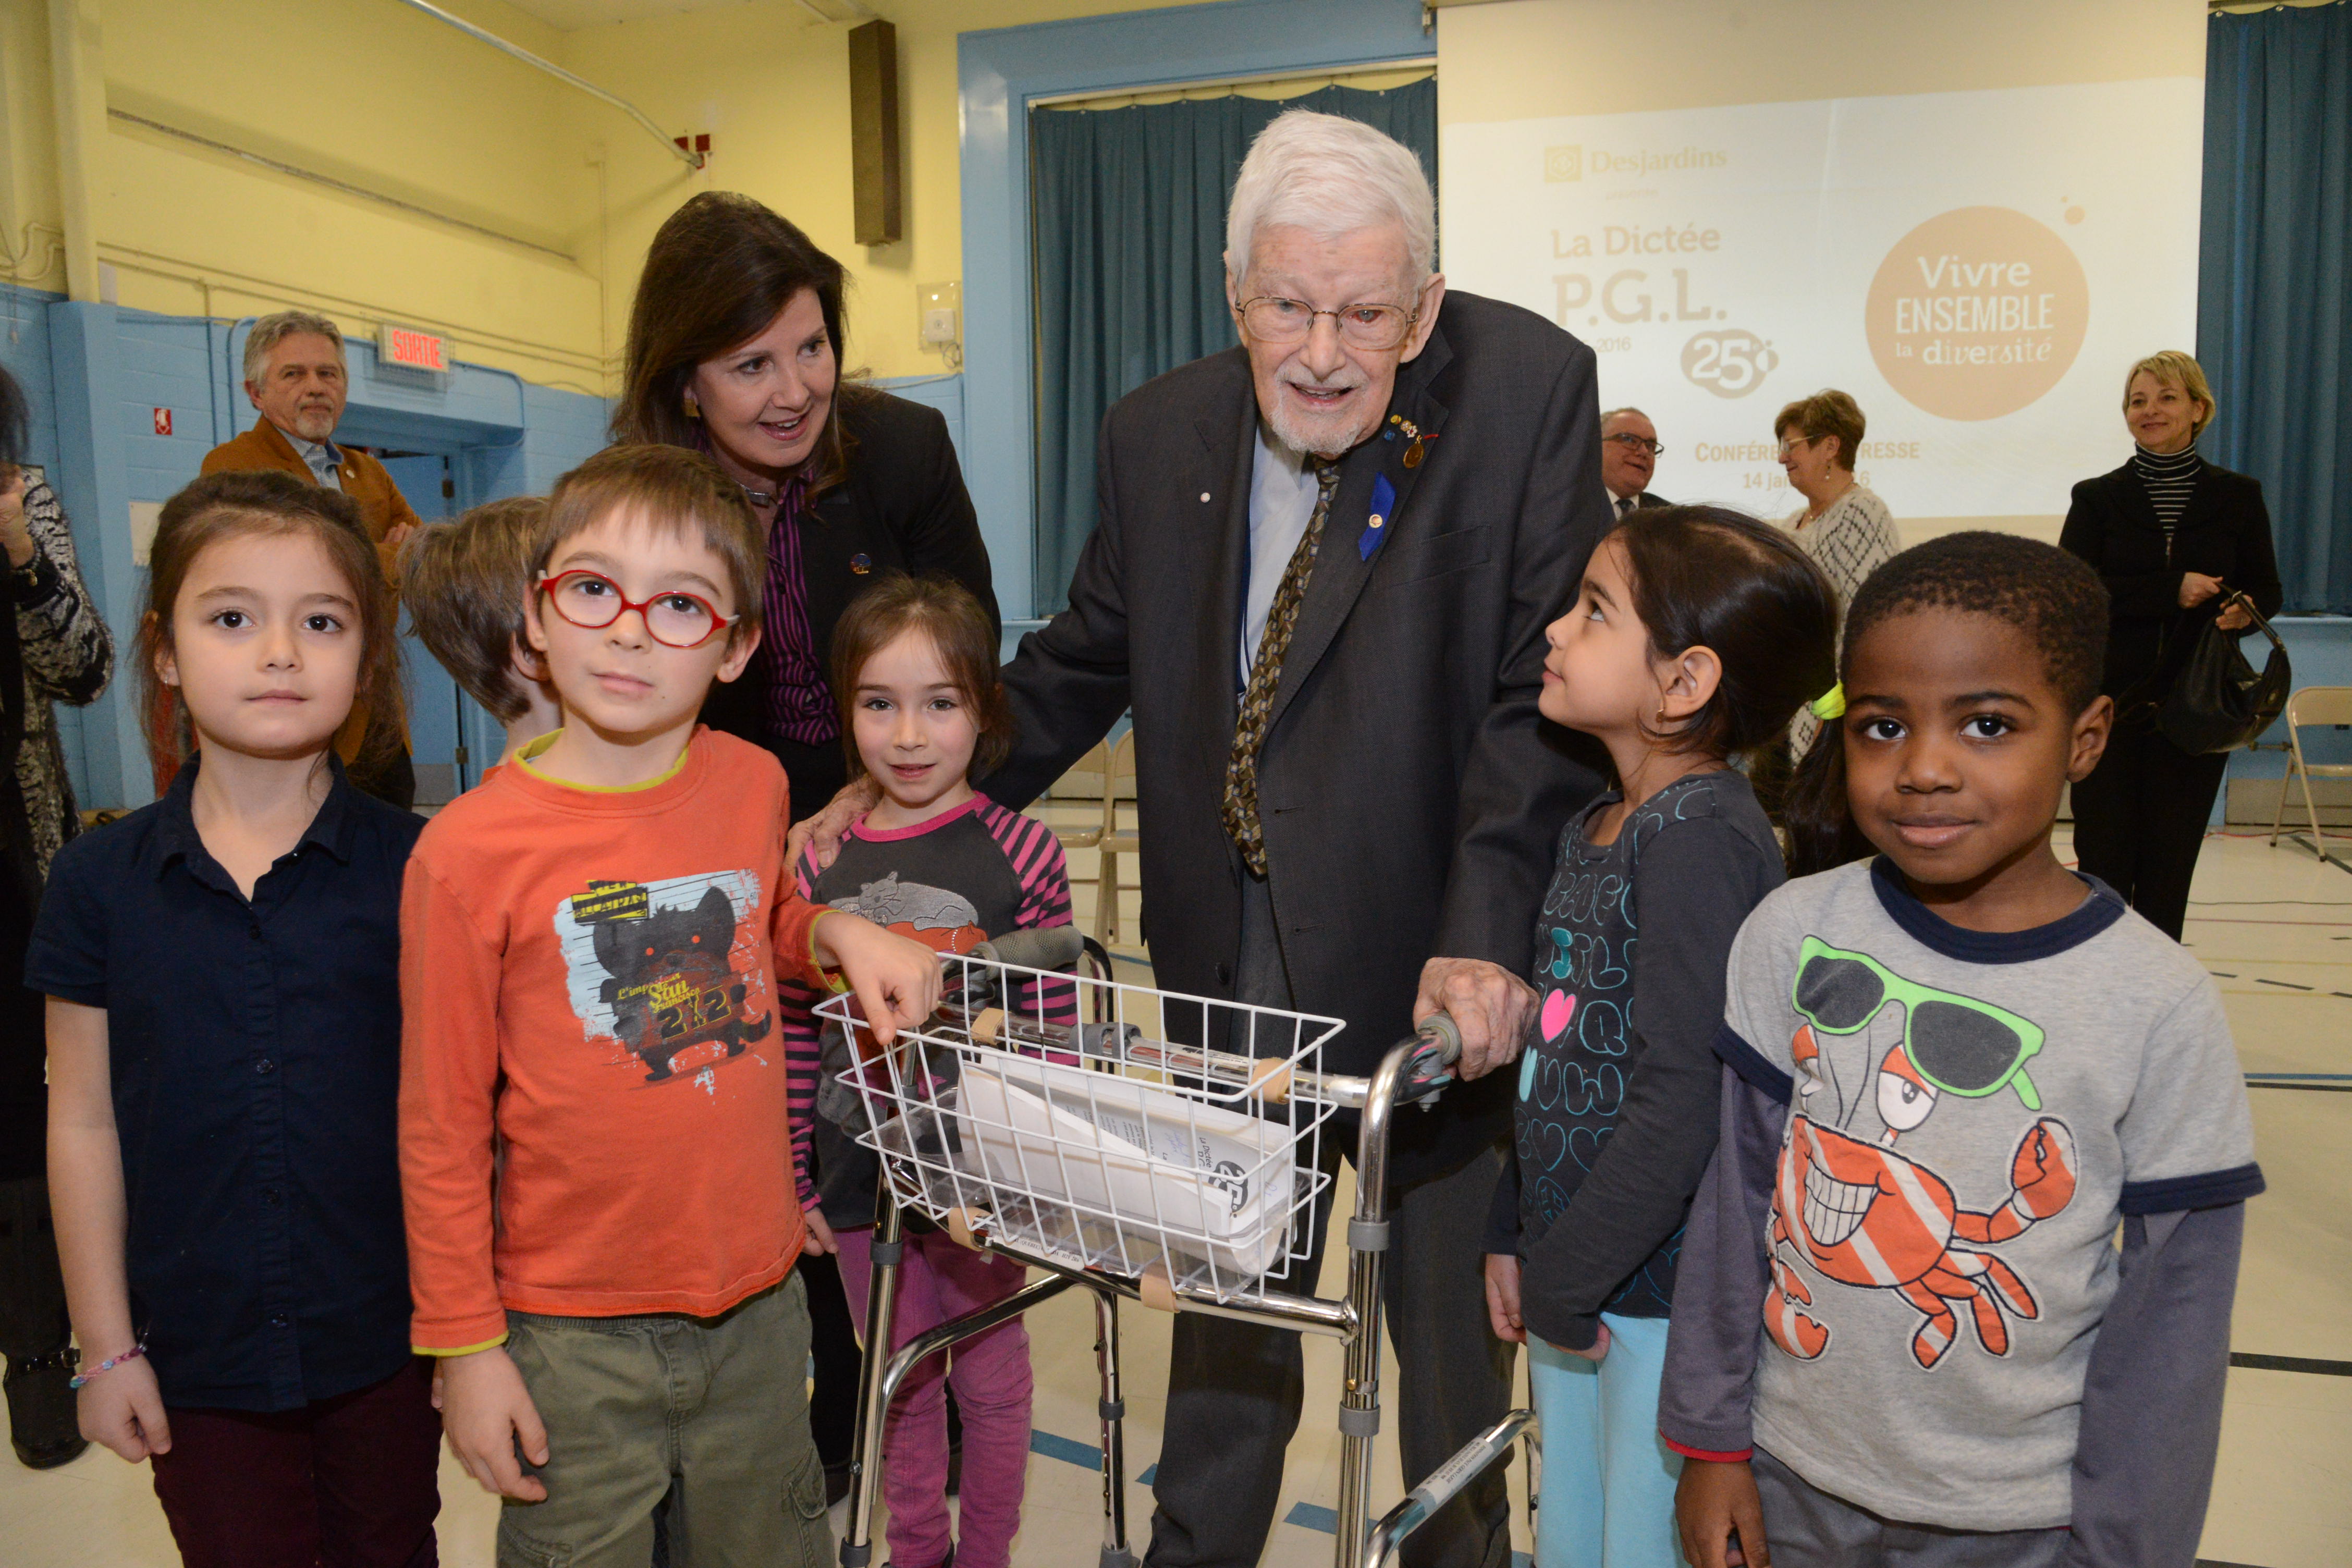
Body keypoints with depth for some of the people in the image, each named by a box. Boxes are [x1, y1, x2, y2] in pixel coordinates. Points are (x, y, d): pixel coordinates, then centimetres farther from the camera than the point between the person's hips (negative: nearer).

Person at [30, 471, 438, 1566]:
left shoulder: (414, 868, -11)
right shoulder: (101, 881, -6)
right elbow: (85, 1126, 0)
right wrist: (107, 1346, 3)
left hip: (385, 1340, -1)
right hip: (197, 1353, 1)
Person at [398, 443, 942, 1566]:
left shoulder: (754, 785, -5)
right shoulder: (469, 852, -16)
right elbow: (441, 1126, -8)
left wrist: (839, 934, -3)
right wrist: (465, 1345, -5)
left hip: (757, 1297, 4)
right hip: (572, 1329, -3)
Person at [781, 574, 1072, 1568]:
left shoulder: (1020, 853, -12)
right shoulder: (819, 866, -4)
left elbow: (1056, 1034, -8)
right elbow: (798, 1038, 2)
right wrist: (790, 1184, 5)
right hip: (862, 1178, 3)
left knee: (989, 1379, 17)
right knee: (900, 1384, 21)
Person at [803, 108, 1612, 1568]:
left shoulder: (1528, 387, -14)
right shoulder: (1160, 431, 0)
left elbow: (1544, 687, -16)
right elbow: (1085, 662, 10)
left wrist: (1484, 938, -25)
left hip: (1441, 955, -3)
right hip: (1231, 955, 3)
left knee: (1452, 1306, 18)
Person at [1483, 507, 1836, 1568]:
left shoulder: (1702, 839, -21)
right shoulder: (1594, 829, 6)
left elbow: (1683, 1099, -25)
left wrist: (1565, 1281, -17)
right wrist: (1516, 1235, 11)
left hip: (1665, 1291, -8)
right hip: (1575, 1280, 8)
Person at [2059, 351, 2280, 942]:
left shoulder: (2238, 497, 8)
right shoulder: (2099, 498, 4)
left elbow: (2267, 590, 11)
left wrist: (2244, 610, -12)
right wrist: (2172, 592, -18)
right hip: (2111, 705, -1)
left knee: (2170, 861, 6)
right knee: (2103, 859, -2)